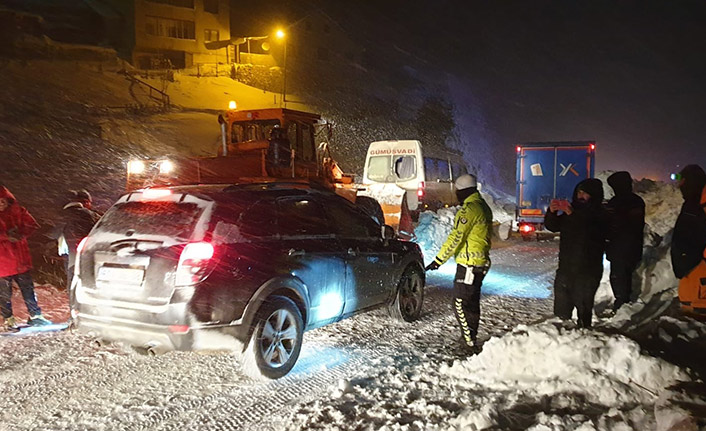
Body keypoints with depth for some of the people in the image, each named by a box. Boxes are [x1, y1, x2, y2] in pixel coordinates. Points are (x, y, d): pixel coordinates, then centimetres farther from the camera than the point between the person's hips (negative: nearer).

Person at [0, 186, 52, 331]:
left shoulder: (16, 211, 6)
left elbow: (32, 225, 3)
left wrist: (20, 233, -13)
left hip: (21, 259, 3)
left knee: (28, 288, 10)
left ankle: (35, 316, 21)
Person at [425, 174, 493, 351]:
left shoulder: (469, 209, -18)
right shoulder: (484, 207, 14)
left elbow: (456, 237, -22)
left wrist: (439, 259, -20)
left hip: (468, 263, -10)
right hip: (481, 263, 10)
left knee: (461, 303, -5)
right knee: (472, 302, 17)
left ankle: (469, 341, -2)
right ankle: (471, 337, 26)